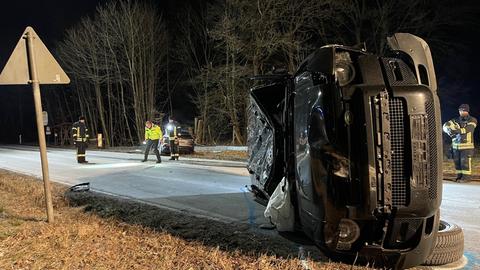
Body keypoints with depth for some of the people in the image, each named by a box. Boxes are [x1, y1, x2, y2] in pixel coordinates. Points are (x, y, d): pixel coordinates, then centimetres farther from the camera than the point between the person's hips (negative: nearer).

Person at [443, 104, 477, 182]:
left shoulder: (472, 120, -4)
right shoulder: (456, 120, 7)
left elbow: (467, 129, -22)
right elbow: (445, 126, -7)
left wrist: (457, 130, -36)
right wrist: (449, 130, -29)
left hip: (467, 146, -4)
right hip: (456, 146, 4)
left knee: (465, 162, -4)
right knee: (457, 162, 7)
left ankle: (466, 177, 5)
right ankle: (460, 176, 18)